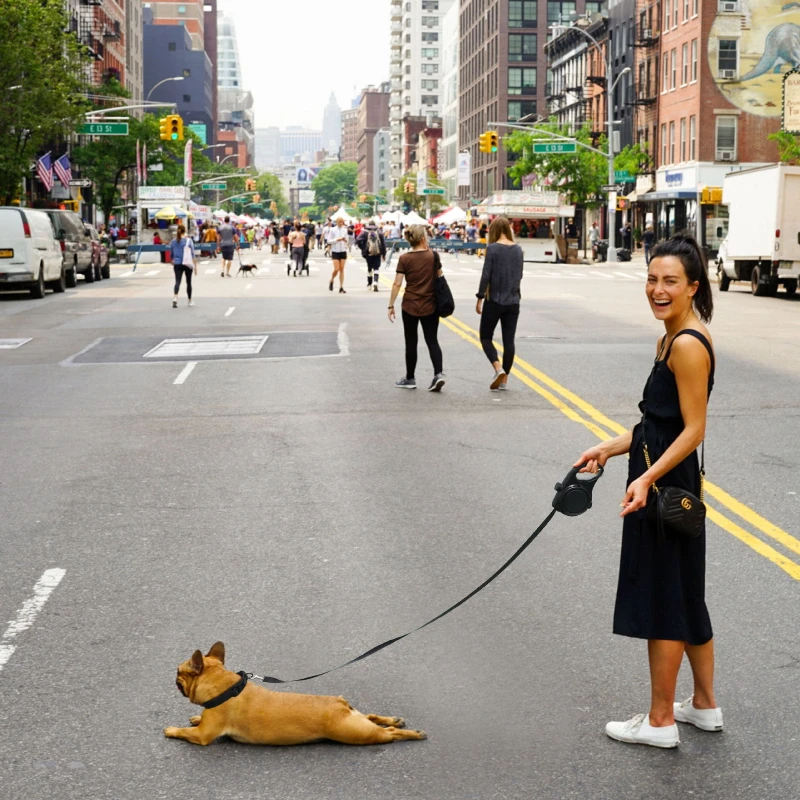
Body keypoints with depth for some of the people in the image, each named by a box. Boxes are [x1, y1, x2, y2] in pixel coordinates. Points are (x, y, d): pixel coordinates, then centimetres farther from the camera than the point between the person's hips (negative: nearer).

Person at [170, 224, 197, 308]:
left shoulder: (173, 241, 2)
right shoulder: (188, 240, -6)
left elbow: (171, 254, 11)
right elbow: (192, 254, -6)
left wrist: (173, 263, 29)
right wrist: (195, 266, -2)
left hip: (177, 264, 1)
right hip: (188, 264, -1)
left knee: (177, 281, -5)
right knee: (188, 282, 13)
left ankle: (175, 298, -30)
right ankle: (190, 300, 26)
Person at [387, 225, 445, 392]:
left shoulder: (404, 259, -7)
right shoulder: (433, 256, -4)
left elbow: (397, 284, -8)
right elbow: (439, 276, 8)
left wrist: (391, 305, -2)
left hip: (410, 306, -1)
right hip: (430, 306, 1)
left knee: (411, 343, 10)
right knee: (432, 341, 7)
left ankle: (410, 378, 19)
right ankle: (438, 373, -10)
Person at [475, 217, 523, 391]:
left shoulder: (493, 248, -11)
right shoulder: (518, 249, 5)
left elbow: (486, 275, -13)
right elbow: (519, 275, 13)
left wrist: (480, 298, -6)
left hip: (494, 300, -5)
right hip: (513, 301, 5)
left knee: (486, 337, 8)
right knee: (509, 340, 8)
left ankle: (498, 369, -12)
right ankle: (504, 379, 10)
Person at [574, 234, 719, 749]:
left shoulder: (688, 345, -19)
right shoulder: (673, 339, 10)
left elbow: (693, 430, -21)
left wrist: (648, 479, -28)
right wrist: (608, 450, 13)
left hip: (667, 487, -10)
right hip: (666, 485, 10)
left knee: (661, 601, 1)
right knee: (685, 597, 19)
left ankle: (660, 722, 14)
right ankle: (705, 706, 33)